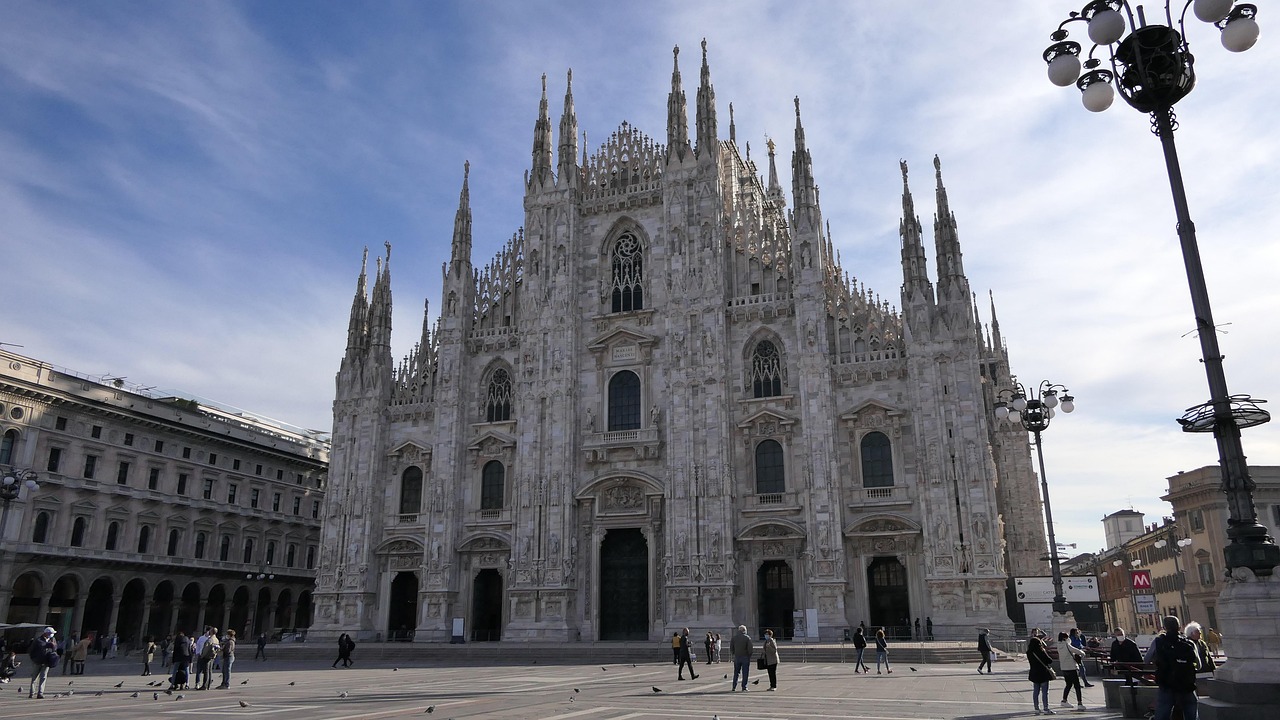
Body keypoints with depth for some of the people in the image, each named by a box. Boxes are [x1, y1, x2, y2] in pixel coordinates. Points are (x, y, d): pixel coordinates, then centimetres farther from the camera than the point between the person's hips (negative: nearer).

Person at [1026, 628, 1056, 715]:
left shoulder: (1029, 652, 1)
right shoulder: (1041, 651, -18)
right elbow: (1049, 660, -15)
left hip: (1034, 673, 6)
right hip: (1043, 673, -6)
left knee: (1036, 691, 11)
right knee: (1045, 692, -1)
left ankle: (1037, 709, 16)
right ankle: (1046, 709, 0)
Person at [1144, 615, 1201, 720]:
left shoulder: (1158, 641, -6)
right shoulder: (1189, 644, -4)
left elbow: (1147, 660, 5)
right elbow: (1198, 666, 8)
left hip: (1165, 689, -1)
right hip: (1187, 688, 1)